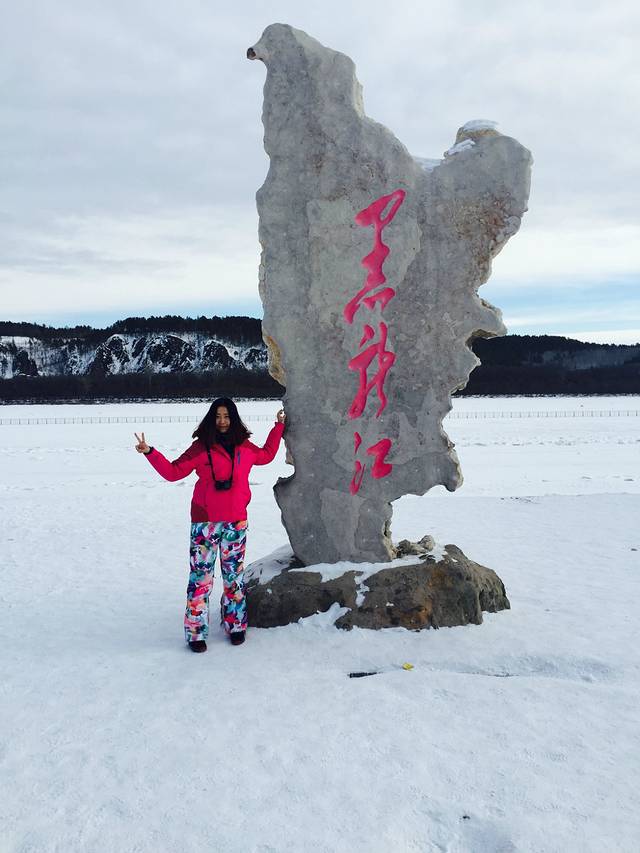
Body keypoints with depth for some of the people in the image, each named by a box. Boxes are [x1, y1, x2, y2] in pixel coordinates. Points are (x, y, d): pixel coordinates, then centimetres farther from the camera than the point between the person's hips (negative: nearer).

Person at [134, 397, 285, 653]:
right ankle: (196, 632, 7)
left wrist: (278, 427, 28)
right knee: (201, 576, -3)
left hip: (236, 521, 4)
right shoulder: (201, 447, -3)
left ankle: (235, 626, 25)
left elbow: (266, 455, 28)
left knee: (234, 574, 12)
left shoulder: (244, 447, 8)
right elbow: (173, 471, -5)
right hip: (205, 521, -3)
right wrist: (150, 452, -16)